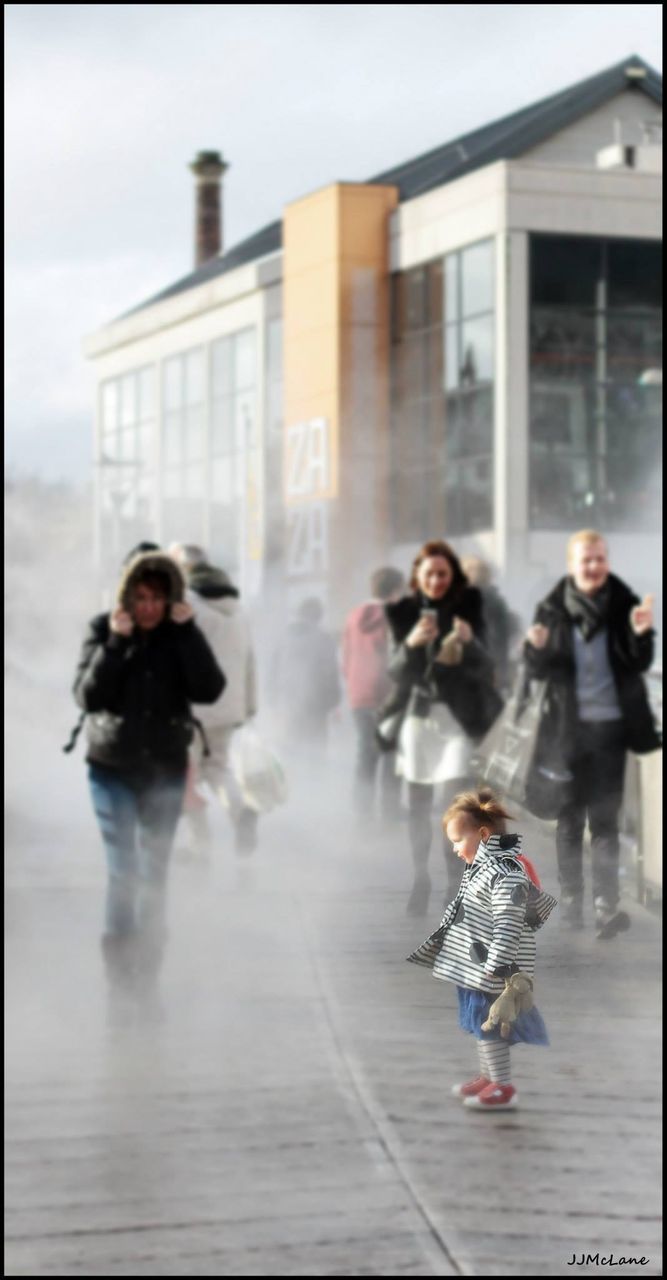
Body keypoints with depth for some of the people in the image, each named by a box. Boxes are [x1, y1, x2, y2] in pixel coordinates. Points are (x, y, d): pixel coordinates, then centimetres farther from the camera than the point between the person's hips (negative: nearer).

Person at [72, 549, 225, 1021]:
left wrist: (188, 630, -19)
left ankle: (148, 977, 17)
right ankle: (120, 979, -7)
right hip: (113, 768, -2)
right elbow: (88, 696, -13)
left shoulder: (181, 636, -1)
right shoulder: (104, 630, -5)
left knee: (155, 874, 8)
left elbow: (210, 690, -14)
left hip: (166, 769, 2)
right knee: (123, 871, -10)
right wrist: (115, 643, -21)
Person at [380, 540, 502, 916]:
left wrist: (467, 642, -33)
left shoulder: (468, 606, -5)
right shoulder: (404, 611, -1)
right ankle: (420, 878, 19)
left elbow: (483, 666, -11)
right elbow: (396, 671, -6)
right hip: (417, 712, 2)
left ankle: (457, 884, -9)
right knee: (418, 804, 7)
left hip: (458, 712, -2)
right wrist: (411, 643, -27)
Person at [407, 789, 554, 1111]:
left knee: (489, 1025, -1)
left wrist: (498, 967, -29)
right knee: (479, 1024, 20)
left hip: (491, 975, -10)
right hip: (472, 968, 10)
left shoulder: (506, 875, -24)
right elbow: (462, 912, 21)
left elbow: (507, 926, -27)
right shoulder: (480, 867, 9)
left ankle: (503, 1087, 9)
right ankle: (488, 1076, 35)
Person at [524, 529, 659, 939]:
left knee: (604, 817, -5)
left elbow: (640, 664, -3)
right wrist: (537, 648, -20)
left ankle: (607, 905, -8)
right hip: (567, 725, 1)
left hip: (610, 724, -1)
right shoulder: (552, 609, 0)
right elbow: (538, 670, 2)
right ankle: (571, 901, 15)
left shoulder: (624, 605, -2)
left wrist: (641, 634, -23)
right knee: (570, 816, 8)